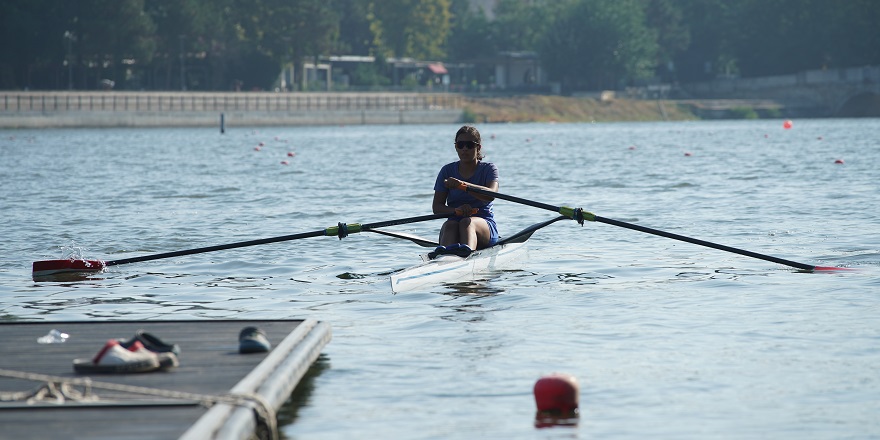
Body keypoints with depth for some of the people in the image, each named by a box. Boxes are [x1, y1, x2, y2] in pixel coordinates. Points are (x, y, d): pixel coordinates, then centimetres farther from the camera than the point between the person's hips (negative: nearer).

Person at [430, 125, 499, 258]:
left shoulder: (488, 169, 3)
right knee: (449, 225, -34)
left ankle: (467, 248, -72)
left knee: (467, 222, -36)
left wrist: (462, 185, -35)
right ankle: (444, 255, -69)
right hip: (455, 222, 2)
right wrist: (456, 210, -20)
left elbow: (491, 195, -20)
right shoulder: (447, 171, 10)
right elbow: (436, 206, 3)